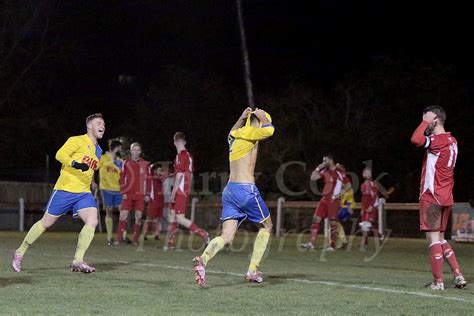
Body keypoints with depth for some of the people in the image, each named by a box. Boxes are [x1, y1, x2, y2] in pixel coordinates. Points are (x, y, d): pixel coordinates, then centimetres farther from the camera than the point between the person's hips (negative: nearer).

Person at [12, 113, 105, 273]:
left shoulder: (98, 150, 17)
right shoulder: (77, 140, -6)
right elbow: (60, 154, -19)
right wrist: (75, 164, -32)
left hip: (84, 193, 6)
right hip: (64, 190, -6)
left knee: (92, 221, -19)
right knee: (46, 222, 3)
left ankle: (77, 261, -16)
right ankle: (20, 252, 21)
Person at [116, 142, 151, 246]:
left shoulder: (145, 164, 6)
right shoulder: (126, 163, 5)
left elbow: (148, 179, 7)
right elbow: (122, 178, 5)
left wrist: (147, 194, 2)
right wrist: (123, 192, -3)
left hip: (140, 195, 1)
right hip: (128, 195, 0)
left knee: (138, 217, 0)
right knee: (123, 215, -7)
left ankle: (135, 240, 7)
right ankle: (119, 238, -3)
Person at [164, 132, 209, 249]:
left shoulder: (180, 156, -14)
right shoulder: (189, 156, 12)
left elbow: (179, 176, -18)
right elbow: (190, 175, 17)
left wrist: (173, 193, -15)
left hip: (180, 191, -9)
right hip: (185, 191, 9)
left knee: (180, 218, -11)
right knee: (171, 215, 13)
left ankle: (203, 234, -14)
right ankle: (169, 243, 15)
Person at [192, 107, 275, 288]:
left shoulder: (234, 135, 18)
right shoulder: (248, 133, -6)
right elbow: (269, 130, -22)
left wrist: (243, 117, 39)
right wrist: (262, 116, -4)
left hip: (229, 190, 7)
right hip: (246, 190, -7)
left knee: (226, 238, 0)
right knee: (266, 227, 16)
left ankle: (203, 260, -28)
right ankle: (252, 270, 10)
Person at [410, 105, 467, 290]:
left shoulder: (437, 141, -15)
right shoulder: (452, 141, 12)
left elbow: (416, 139, -32)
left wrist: (425, 122, -18)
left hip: (431, 196, -9)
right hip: (446, 197, 9)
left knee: (433, 237, -5)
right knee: (440, 238, 16)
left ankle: (438, 282, -5)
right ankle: (458, 276, 9)